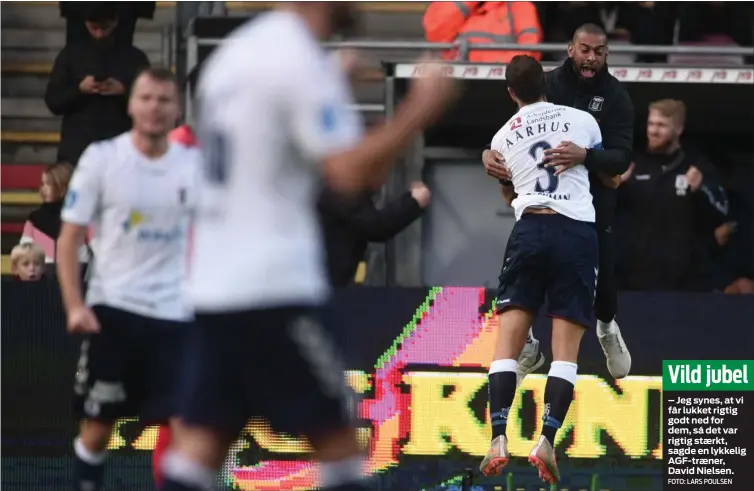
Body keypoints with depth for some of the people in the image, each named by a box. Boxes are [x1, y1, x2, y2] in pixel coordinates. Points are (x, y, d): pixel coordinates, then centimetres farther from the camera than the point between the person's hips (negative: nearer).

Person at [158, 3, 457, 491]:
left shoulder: (234, 52, 15)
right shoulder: (302, 59, -12)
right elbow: (352, 173, -20)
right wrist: (419, 110, -11)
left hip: (213, 284, 8)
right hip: (273, 290, -8)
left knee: (198, 446, 3)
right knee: (338, 441, 1)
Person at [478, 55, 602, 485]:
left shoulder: (503, 138, 14)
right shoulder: (582, 120, 9)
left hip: (529, 230, 1)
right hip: (579, 231, -1)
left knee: (508, 341, 1)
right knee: (567, 348, -1)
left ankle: (499, 439, -13)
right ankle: (547, 441, -13)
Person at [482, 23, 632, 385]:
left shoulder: (615, 96, -12)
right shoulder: (546, 85, -8)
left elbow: (622, 157, -23)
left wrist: (585, 156, -45)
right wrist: (489, 153, -29)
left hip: (593, 200, -1)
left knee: (602, 271, 2)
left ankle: (607, 328, 37)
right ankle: (526, 345, 14)